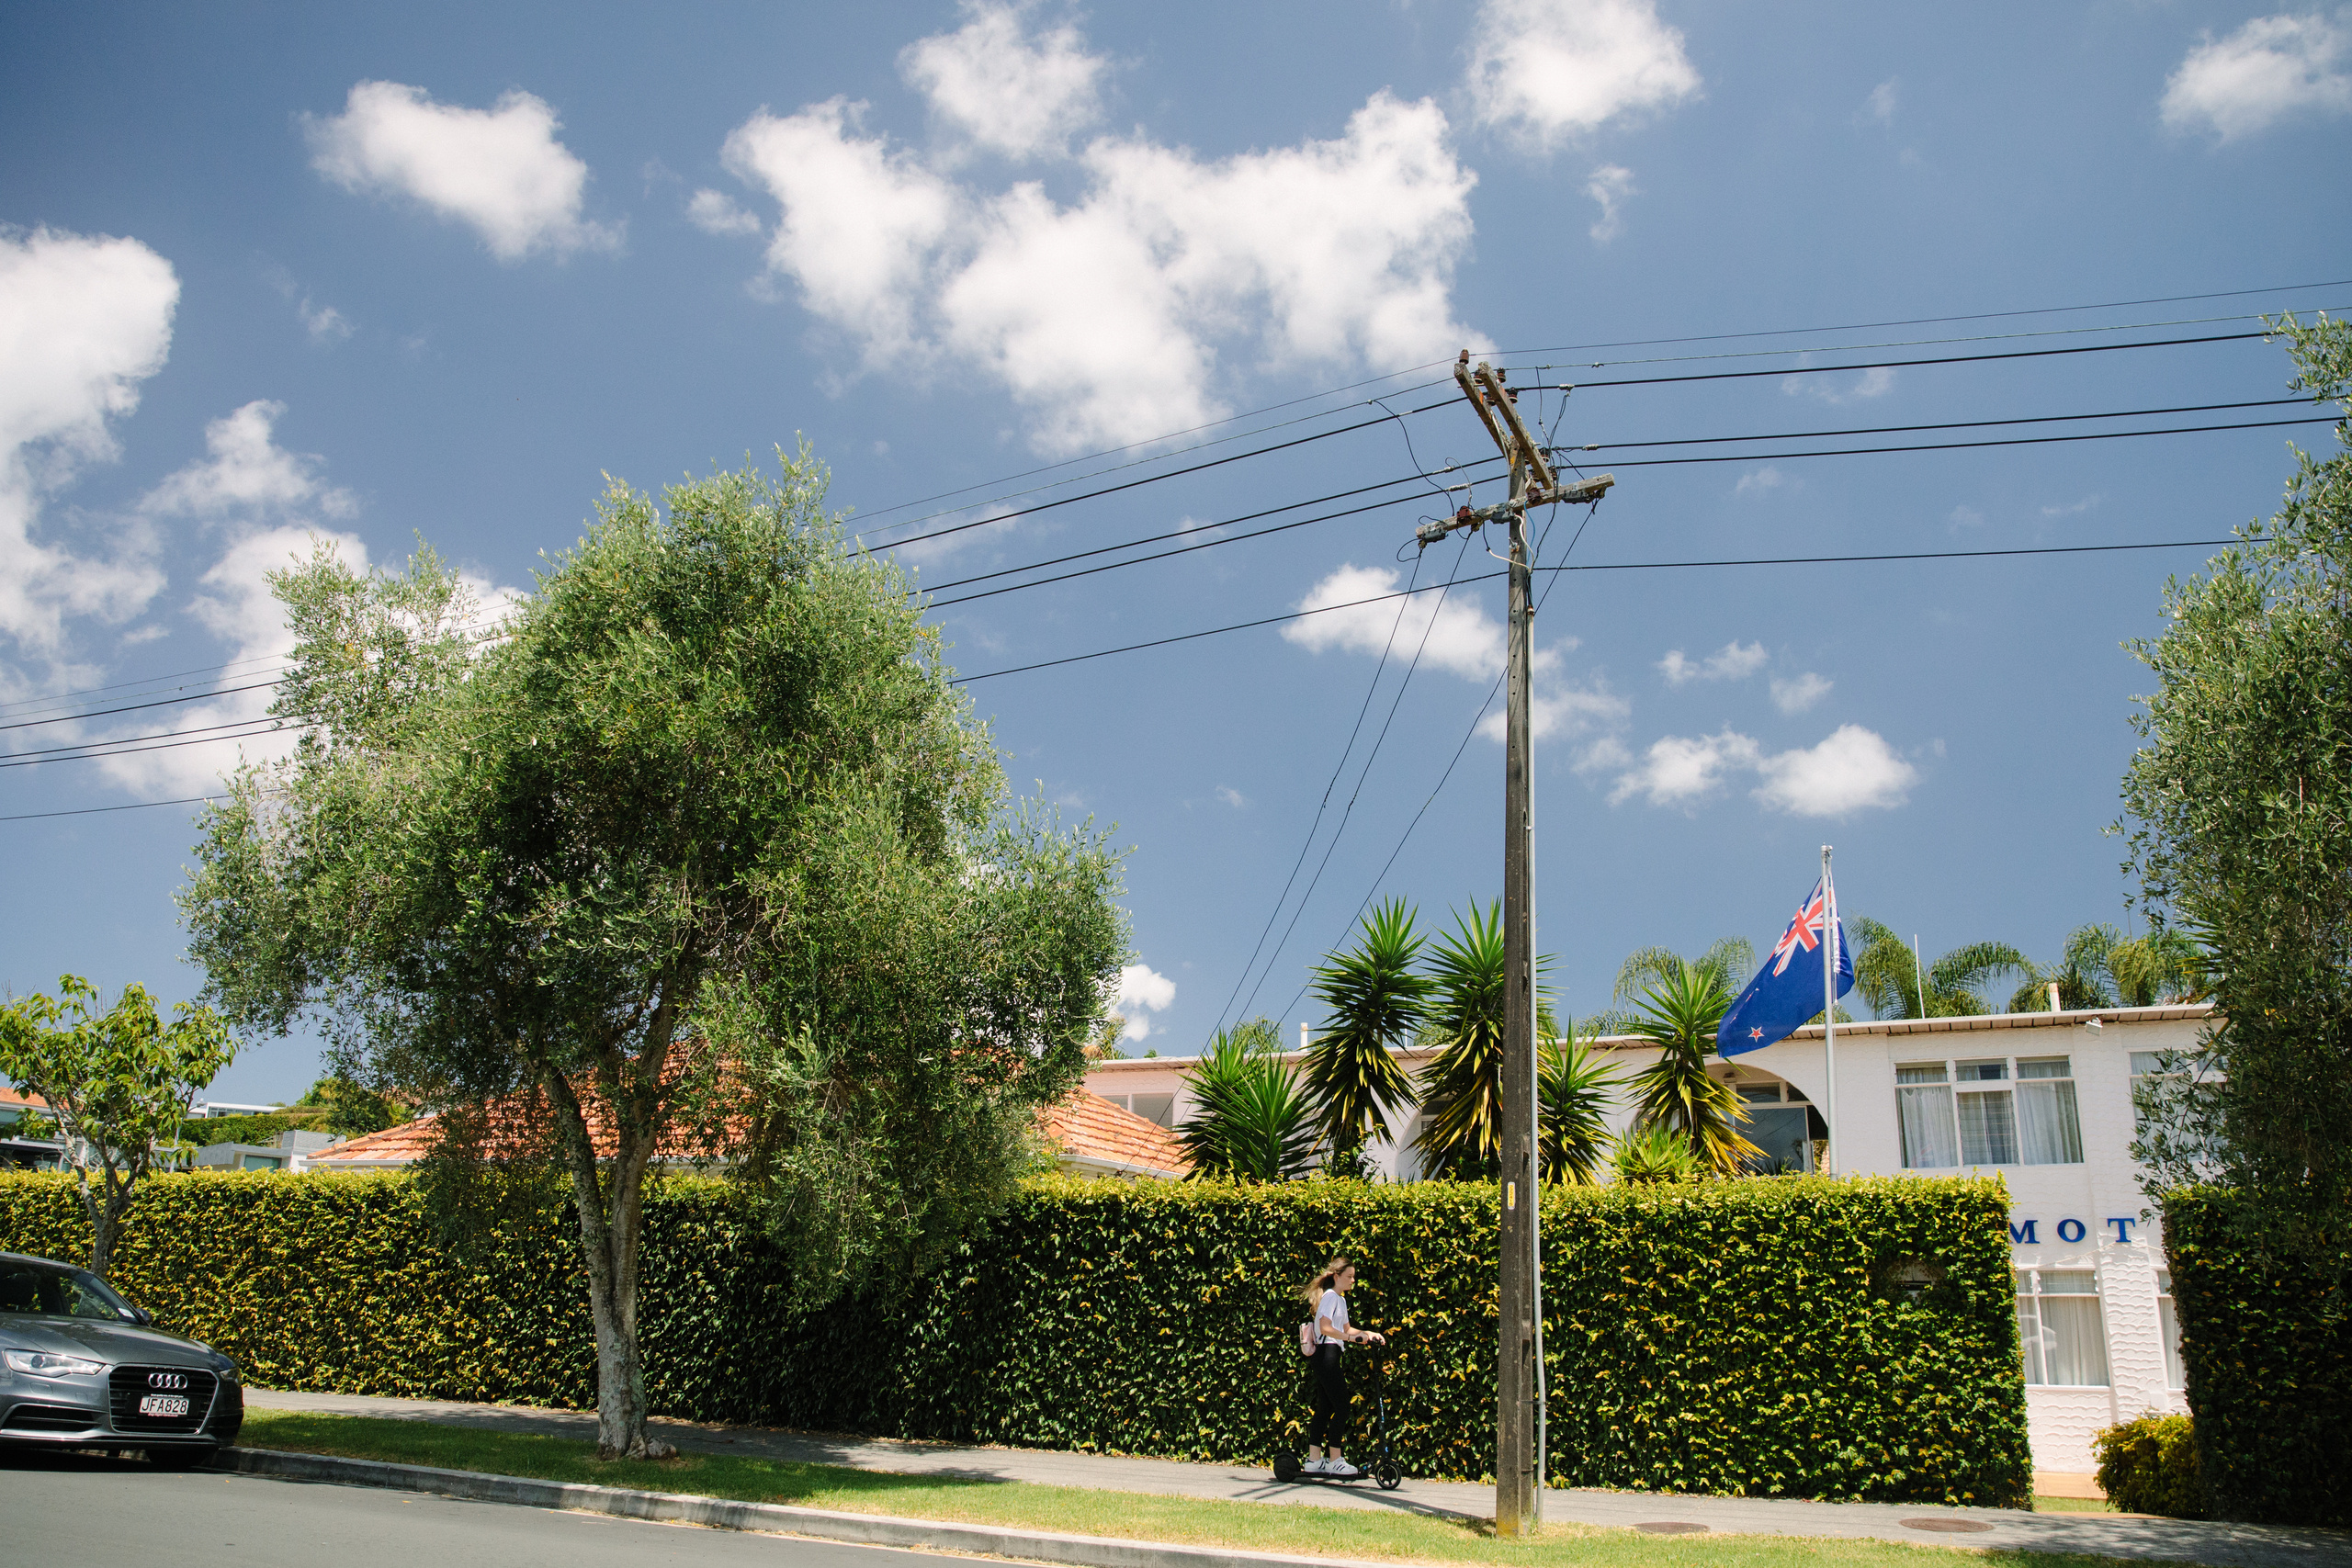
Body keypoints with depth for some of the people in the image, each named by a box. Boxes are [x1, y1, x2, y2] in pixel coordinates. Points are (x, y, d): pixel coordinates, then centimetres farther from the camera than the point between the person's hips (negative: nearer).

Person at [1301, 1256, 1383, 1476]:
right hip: (1327, 1355, -10)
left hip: (1324, 1358, 10)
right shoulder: (1330, 1296, -9)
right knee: (1341, 1408, -8)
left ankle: (1314, 1460, 11)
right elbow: (1325, 1327, -21)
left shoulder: (1340, 1299, 21)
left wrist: (1368, 1333, 17)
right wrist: (1352, 1338, -25)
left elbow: (1346, 1328, 29)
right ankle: (1335, 1460, -5)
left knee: (1324, 1409, 9)